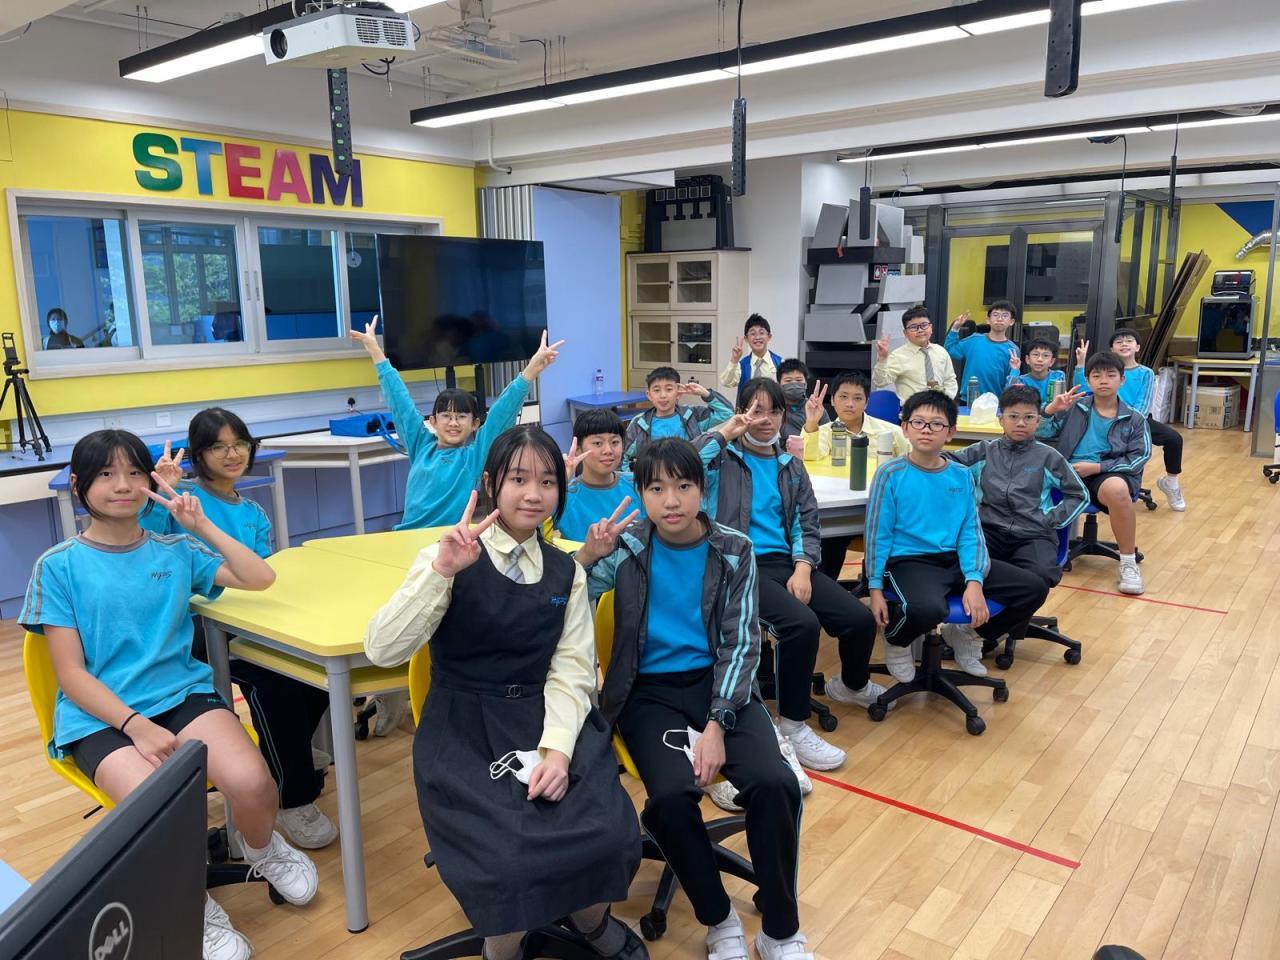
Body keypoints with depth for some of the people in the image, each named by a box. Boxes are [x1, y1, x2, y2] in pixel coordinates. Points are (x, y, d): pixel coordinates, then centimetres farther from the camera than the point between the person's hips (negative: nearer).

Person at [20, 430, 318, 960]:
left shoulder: (175, 551, 9)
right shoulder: (59, 566, 1)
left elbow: (260, 578, 3)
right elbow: (72, 674, -3)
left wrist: (201, 525, -5)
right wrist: (136, 725, -17)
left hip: (183, 693, 2)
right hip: (99, 714, -2)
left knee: (251, 782, -28)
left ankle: (261, 848, 10)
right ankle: (195, 911, 1)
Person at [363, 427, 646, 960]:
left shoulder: (566, 572, 8)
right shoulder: (450, 558, -3)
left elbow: (571, 670, -1)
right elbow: (382, 650, -14)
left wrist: (557, 746, -18)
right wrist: (442, 569, -25)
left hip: (548, 718, 3)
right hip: (463, 729, -3)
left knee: (606, 832, -20)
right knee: (509, 851, -26)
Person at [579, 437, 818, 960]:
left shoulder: (733, 550, -1)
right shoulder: (627, 548, -2)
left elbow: (741, 642, -4)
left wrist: (717, 724, -17)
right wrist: (587, 557, -28)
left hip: (718, 684, 1)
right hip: (649, 691, 0)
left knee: (774, 783, -24)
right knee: (672, 796, -28)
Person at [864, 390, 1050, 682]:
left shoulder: (961, 476, 7)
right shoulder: (891, 474, -6)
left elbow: (970, 534, 4)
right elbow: (878, 534, -5)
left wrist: (974, 581, -11)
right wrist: (875, 588, -9)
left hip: (955, 559, 6)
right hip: (909, 561, -5)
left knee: (1034, 589, -2)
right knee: (928, 609, -39)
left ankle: (971, 632, 23)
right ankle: (896, 642, 0)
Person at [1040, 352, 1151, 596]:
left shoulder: (1134, 419, 10)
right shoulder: (1073, 407, 11)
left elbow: (1139, 458, 0)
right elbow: (1040, 435, 3)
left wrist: (1097, 467, -12)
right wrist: (1051, 409, -15)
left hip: (1108, 474, -1)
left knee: (1116, 488, -39)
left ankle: (1128, 562, -19)